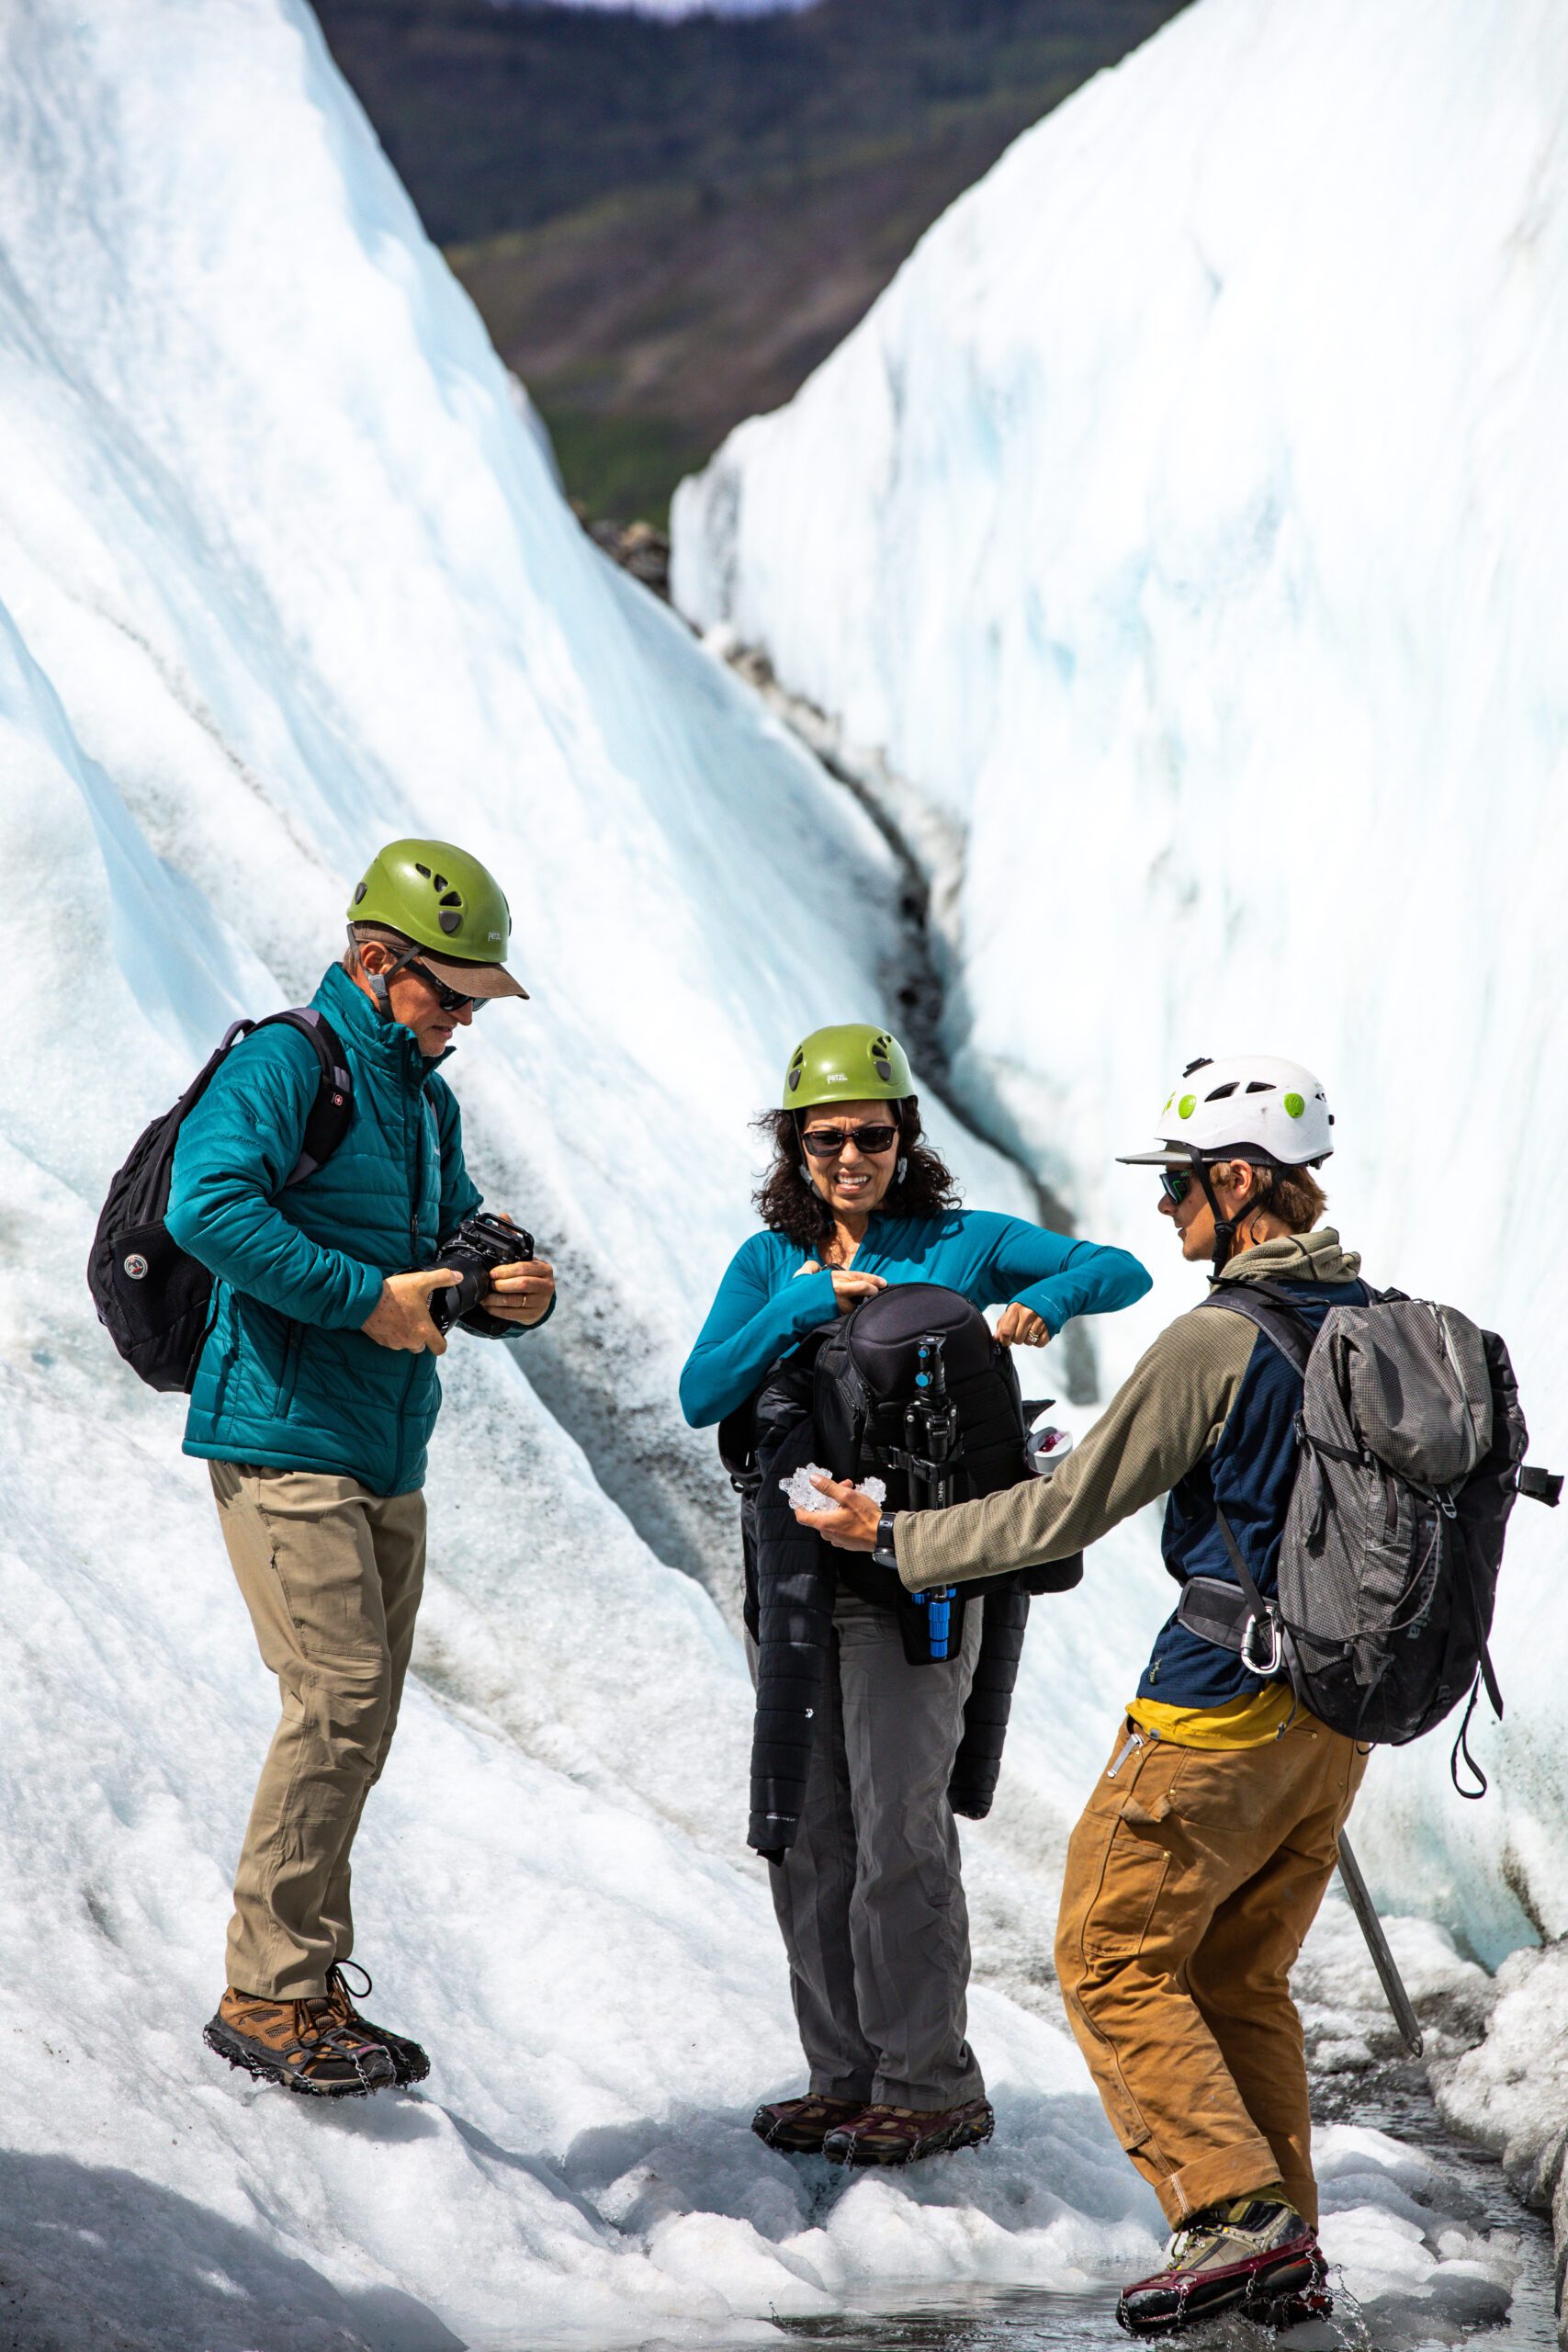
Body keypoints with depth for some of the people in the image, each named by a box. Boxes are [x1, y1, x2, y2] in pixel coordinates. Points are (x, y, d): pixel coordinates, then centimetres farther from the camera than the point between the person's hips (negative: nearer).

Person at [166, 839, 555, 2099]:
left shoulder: (428, 1099, 19)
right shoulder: (284, 1063, -9)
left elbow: (456, 1245, 24)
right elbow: (208, 1203, -23)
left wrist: (517, 1296, 0)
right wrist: (366, 1298, -23)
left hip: (388, 1454, 9)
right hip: (284, 1431, -9)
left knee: (363, 1716, 8)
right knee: (339, 1695, -15)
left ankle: (310, 1987, 16)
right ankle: (265, 1992, -7)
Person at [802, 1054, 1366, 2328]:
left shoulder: (1216, 1342, -16)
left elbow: (1067, 1511, -11)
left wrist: (893, 1535, -1)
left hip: (1220, 1710, -8)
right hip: (1340, 1718, 8)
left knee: (1116, 1960, 3)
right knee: (1241, 1980, 16)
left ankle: (1231, 2212, -5)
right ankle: (1287, 2245, 13)